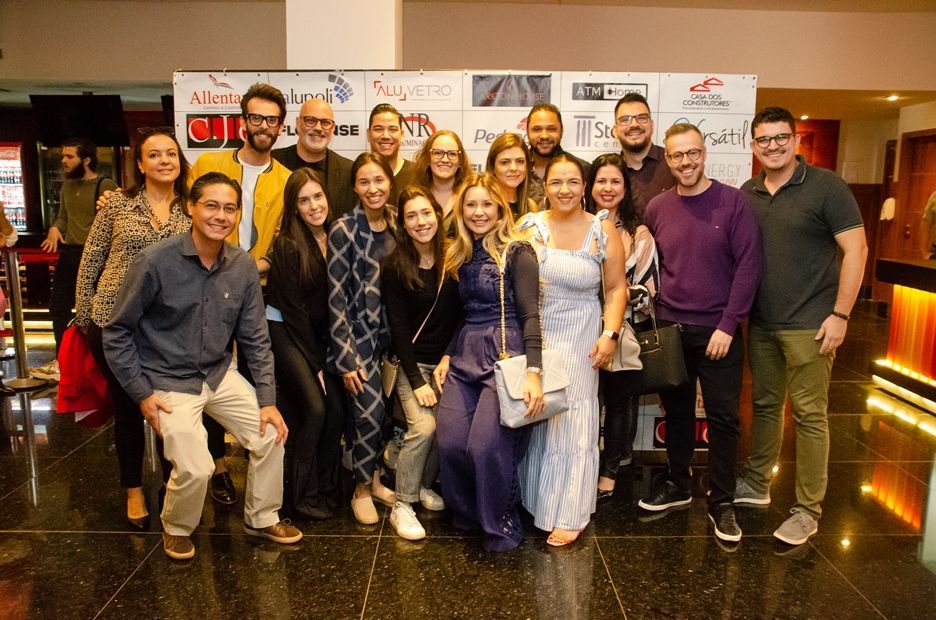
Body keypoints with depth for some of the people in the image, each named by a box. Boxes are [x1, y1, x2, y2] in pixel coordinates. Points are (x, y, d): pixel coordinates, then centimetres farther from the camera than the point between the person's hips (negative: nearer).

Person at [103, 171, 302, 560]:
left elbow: (254, 338, 0)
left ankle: (261, 518, 22)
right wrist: (142, 393, -11)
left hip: (220, 374, 5)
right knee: (195, 469, -16)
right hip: (169, 381, -4)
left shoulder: (243, 266, -6)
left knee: (271, 436, -4)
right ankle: (176, 529, 19)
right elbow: (117, 332, -9)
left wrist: (267, 399, -4)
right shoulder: (156, 262, -18)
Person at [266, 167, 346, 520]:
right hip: (285, 332, -5)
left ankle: (327, 488, 12)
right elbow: (292, 307, -14)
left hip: (320, 333, 5)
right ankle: (301, 498, 0)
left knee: (337, 408, -6)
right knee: (314, 408, -15)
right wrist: (316, 362, -12)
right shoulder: (287, 245, -15)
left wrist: (325, 356, -1)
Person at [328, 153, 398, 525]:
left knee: (383, 410, 5)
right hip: (357, 333, -5)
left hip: (389, 333, 5)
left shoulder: (395, 226, 6)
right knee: (369, 412, -10)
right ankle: (362, 490, 12)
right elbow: (335, 296, -12)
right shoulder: (344, 230, -11)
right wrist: (346, 356, -14)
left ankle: (374, 478, 28)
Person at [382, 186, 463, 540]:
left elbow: (461, 314, 2)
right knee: (423, 426, -18)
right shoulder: (395, 267, -8)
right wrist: (417, 381, -13)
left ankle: (424, 485, 20)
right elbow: (398, 328, -9)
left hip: (447, 360, 3)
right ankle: (402, 506, -3)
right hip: (413, 363, -3)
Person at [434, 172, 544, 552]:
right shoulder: (460, 257, 15)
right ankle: (467, 511, 22)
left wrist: (534, 371, -21)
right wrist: (447, 356, 11)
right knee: (449, 442, -6)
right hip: (465, 354, 6)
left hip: (505, 353, -6)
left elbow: (530, 315, -12)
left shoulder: (517, 253, -5)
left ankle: (502, 524, 10)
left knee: (486, 445, -16)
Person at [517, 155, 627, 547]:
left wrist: (610, 334, -11)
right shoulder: (529, 226, 1)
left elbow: (616, 289, -1)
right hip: (533, 335, 2)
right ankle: (533, 498, 28)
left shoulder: (602, 230, -3)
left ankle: (569, 514, 16)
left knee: (572, 421, 2)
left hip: (580, 338, -2)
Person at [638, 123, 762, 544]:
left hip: (717, 331, -3)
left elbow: (748, 265, -9)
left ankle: (722, 503, 19)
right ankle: (677, 484, 31)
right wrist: (652, 317, 3)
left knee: (722, 418, 5)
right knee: (676, 412, 14)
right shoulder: (657, 209, 4)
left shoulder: (732, 202, -6)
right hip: (669, 329, 3)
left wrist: (728, 325, -13)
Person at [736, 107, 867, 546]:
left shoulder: (825, 186, -7)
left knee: (809, 414, -1)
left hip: (808, 324, -5)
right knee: (765, 404, 16)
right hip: (761, 322, 5)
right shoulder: (747, 194, 9)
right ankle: (756, 484, 31)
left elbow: (855, 249, -9)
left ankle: (808, 510, 11)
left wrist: (840, 314, -13)